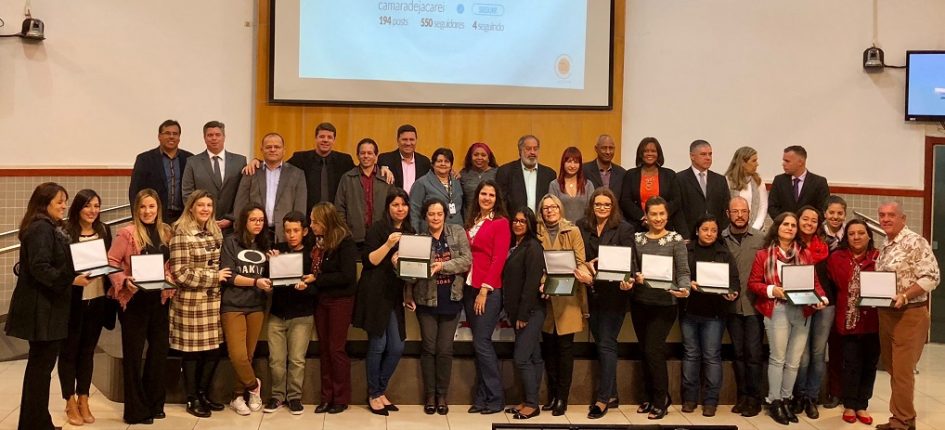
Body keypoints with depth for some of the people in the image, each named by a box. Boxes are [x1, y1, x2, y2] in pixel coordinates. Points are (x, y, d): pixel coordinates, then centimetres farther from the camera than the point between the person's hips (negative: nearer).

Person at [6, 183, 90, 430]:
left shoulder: (50, 228, 17)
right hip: (42, 309, -11)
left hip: (45, 307, 11)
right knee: (41, 366, -3)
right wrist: (71, 280, -29)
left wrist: (76, 275, 15)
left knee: (39, 365, 16)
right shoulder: (41, 229, -15)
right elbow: (40, 268, -25)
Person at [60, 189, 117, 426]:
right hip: (73, 299, -5)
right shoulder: (65, 232, -10)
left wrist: (112, 286, 1)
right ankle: (70, 402, 18)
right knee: (69, 350, 7)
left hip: (98, 299, 5)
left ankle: (83, 400, 23)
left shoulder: (104, 231, 7)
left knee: (88, 350, 13)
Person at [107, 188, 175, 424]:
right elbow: (110, 262, -10)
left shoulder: (166, 232, 7)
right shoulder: (127, 233, -9)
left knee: (160, 350, 12)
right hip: (134, 300, -5)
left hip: (159, 299, 5)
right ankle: (136, 410, 11)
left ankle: (154, 403, 27)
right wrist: (125, 281, -24)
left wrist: (169, 277, -4)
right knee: (133, 354, 3)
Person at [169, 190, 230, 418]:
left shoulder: (215, 231, 11)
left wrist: (221, 277, 8)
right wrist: (214, 277, -14)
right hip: (191, 301, -6)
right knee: (193, 351, 3)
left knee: (214, 349, 8)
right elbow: (180, 272, -16)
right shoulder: (182, 233, -11)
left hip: (213, 299, 6)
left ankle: (203, 393, 26)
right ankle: (192, 399, 18)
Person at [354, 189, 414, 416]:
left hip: (395, 296, 6)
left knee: (397, 347, 3)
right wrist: (388, 244, -22)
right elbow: (369, 260, -10)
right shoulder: (378, 227, -4)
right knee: (377, 344, -2)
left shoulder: (410, 232, 15)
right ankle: (374, 394, 12)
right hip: (376, 294, -6)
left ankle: (381, 390, 21)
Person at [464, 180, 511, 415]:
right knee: (479, 343, 8)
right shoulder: (471, 222, 15)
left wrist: (485, 290, -14)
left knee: (481, 342, -7)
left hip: (489, 289, -6)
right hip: (469, 287, 6)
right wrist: (468, 287, 3)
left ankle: (495, 397, 3)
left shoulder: (501, 223, -3)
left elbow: (499, 259, -9)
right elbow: (467, 254, 13)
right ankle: (482, 397, 14)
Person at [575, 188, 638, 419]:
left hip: (614, 293, -4)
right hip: (591, 292, 5)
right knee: (600, 343, 11)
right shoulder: (582, 226, 5)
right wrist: (586, 264, -14)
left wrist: (628, 280, -30)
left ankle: (603, 398, 0)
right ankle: (611, 394, 23)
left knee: (606, 344, -5)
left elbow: (630, 259, -11)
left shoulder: (624, 228, -5)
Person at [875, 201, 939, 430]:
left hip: (910, 314, -8)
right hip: (886, 313, 8)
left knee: (902, 370, -4)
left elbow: (931, 277, -17)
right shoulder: (884, 246, 13)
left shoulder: (915, 242, -12)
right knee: (892, 368, 12)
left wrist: (904, 296, -25)